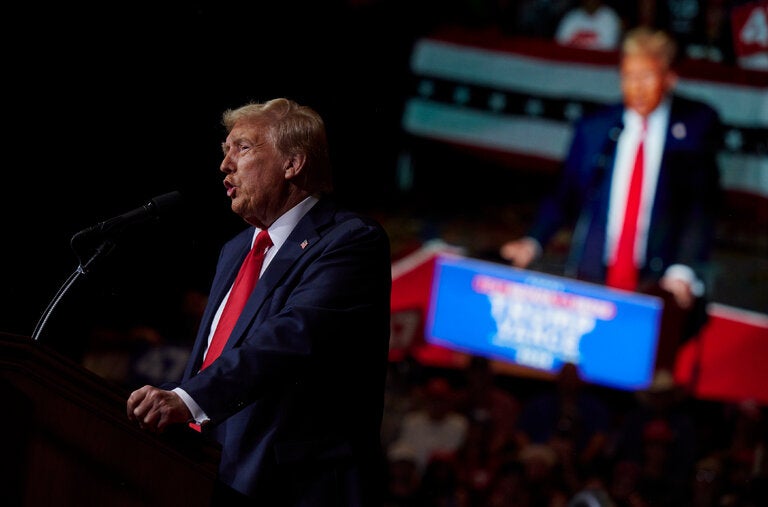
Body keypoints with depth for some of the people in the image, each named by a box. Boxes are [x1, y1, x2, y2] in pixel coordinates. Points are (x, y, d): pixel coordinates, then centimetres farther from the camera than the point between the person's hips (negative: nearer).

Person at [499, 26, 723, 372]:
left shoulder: (697, 124, 6)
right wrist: (534, 242, -2)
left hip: (659, 282, -2)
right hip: (592, 277, 2)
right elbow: (566, 196, 17)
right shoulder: (593, 129, 13)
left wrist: (684, 270, -13)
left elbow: (703, 202, 1)